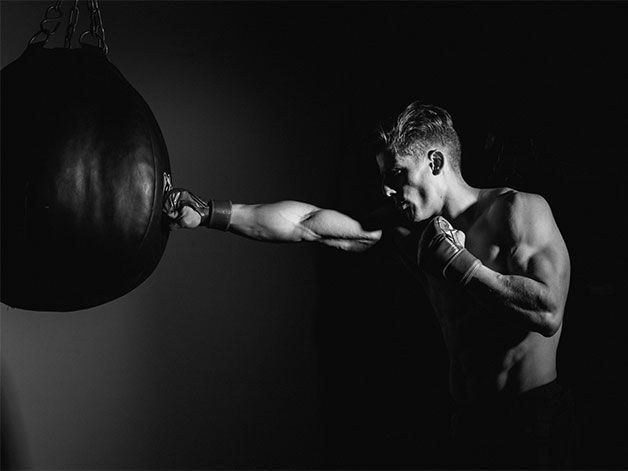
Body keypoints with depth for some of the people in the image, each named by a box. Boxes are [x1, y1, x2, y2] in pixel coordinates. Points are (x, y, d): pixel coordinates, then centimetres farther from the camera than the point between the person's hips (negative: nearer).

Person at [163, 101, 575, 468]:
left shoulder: (519, 210, -13)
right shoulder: (407, 228, 2)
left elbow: (549, 313, -25)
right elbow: (307, 223, -4)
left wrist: (460, 263, -20)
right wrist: (208, 213, -11)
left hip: (534, 418, -5)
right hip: (469, 418, 5)